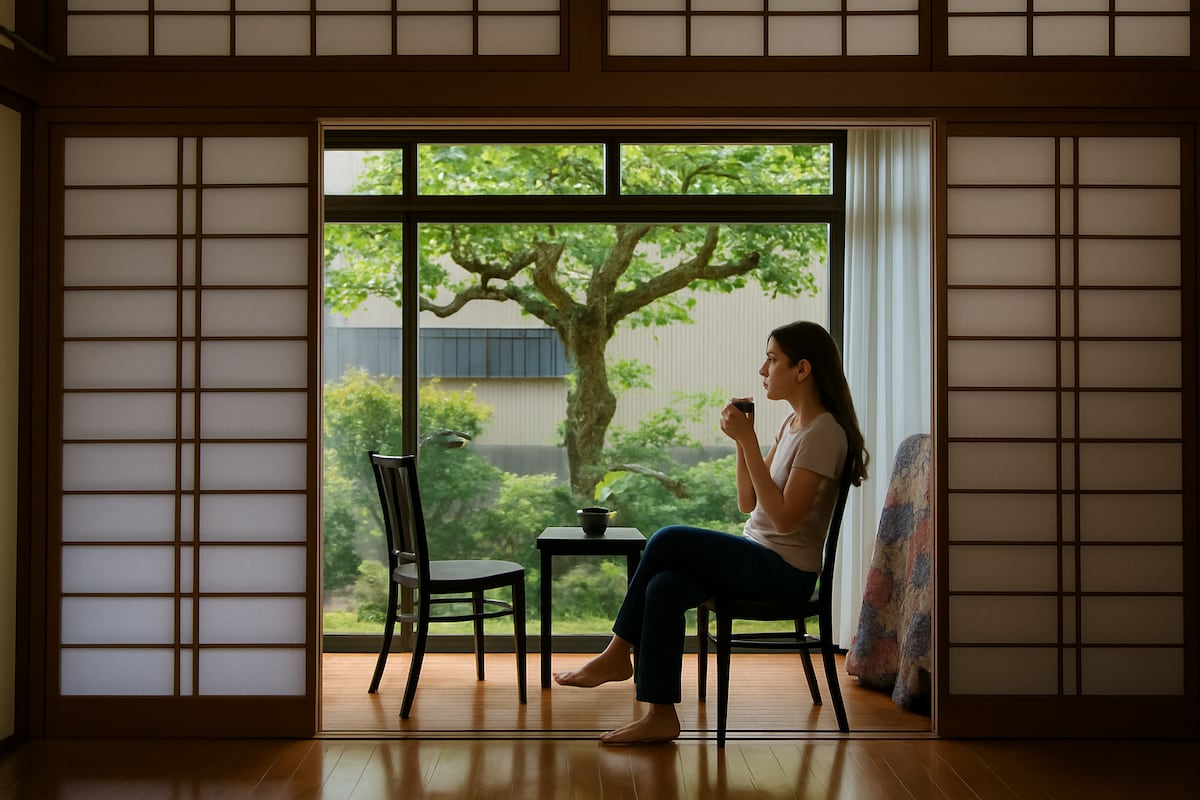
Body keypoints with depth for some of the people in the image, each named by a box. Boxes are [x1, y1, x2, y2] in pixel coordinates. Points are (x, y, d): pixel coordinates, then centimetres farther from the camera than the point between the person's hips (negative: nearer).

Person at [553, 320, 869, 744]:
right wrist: (741, 440, 0)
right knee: (663, 587, -15)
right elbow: (747, 503, 14)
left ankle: (617, 655, -4)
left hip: (786, 570, -8)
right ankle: (660, 716, -12)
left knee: (668, 540, -20)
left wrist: (749, 441, -22)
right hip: (761, 559, 8)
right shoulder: (792, 423, 14)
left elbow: (785, 517, -23)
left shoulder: (824, 432, -14)